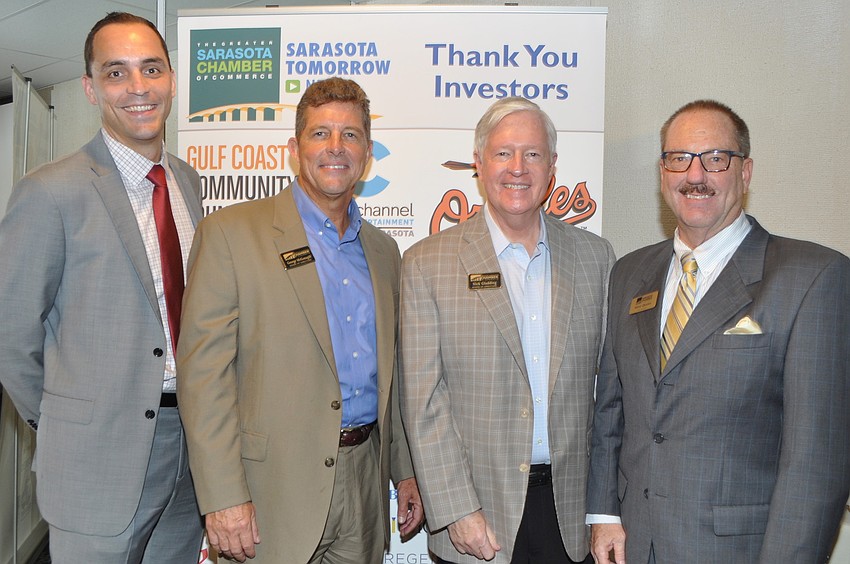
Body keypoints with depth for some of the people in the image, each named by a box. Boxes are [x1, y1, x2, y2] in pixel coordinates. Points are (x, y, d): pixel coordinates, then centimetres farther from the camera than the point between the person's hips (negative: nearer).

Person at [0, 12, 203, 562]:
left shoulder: (188, 181, 7)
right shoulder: (52, 192, -14)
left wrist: (198, 418, 8)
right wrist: (65, 424, 0)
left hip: (194, 439, 6)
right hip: (103, 456, -6)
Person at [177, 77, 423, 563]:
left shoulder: (383, 250, 12)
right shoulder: (231, 233, -6)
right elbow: (203, 372, -11)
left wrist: (406, 471, 13)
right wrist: (223, 498, -16)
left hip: (365, 482, 5)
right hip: (276, 489, -5)